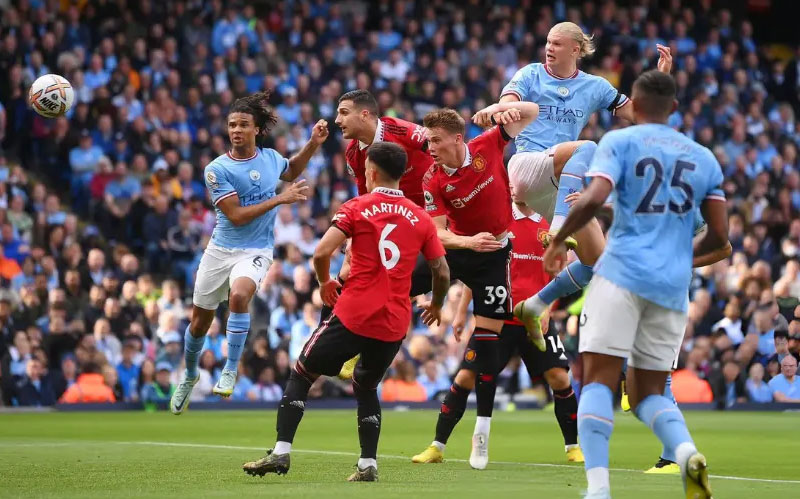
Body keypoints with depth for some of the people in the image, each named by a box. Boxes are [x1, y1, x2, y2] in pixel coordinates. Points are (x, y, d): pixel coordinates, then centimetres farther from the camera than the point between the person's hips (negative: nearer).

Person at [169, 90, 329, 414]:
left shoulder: (271, 158, 0)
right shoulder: (217, 170, -12)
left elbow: (292, 170, 26)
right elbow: (236, 215, -17)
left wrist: (314, 144, 11)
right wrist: (280, 199, -19)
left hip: (256, 251, 0)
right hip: (220, 250, 0)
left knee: (239, 295, -33)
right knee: (199, 324, 10)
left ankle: (230, 371, -20)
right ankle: (190, 375, 39)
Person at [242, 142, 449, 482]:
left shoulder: (357, 208, -3)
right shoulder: (421, 219, 6)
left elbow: (321, 253, -13)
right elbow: (441, 272, 7)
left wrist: (325, 282, 7)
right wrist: (436, 304, 26)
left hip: (353, 316, -4)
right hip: (395, 324, 4)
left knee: (301, 375, 11)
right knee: (366, 388, 25)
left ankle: (281, 452, 2)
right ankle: (368, 465, 13)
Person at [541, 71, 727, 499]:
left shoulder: (619, 142, 3)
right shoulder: (703, 157, 16)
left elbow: (593, 199, -13)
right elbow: (719, 235, 14)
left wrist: (558, 240, 2)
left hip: (622, 274, -4)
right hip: (673, 287, 4)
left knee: (598, 381, -6)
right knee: (648, 391, 13)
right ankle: (687, 451, -16)